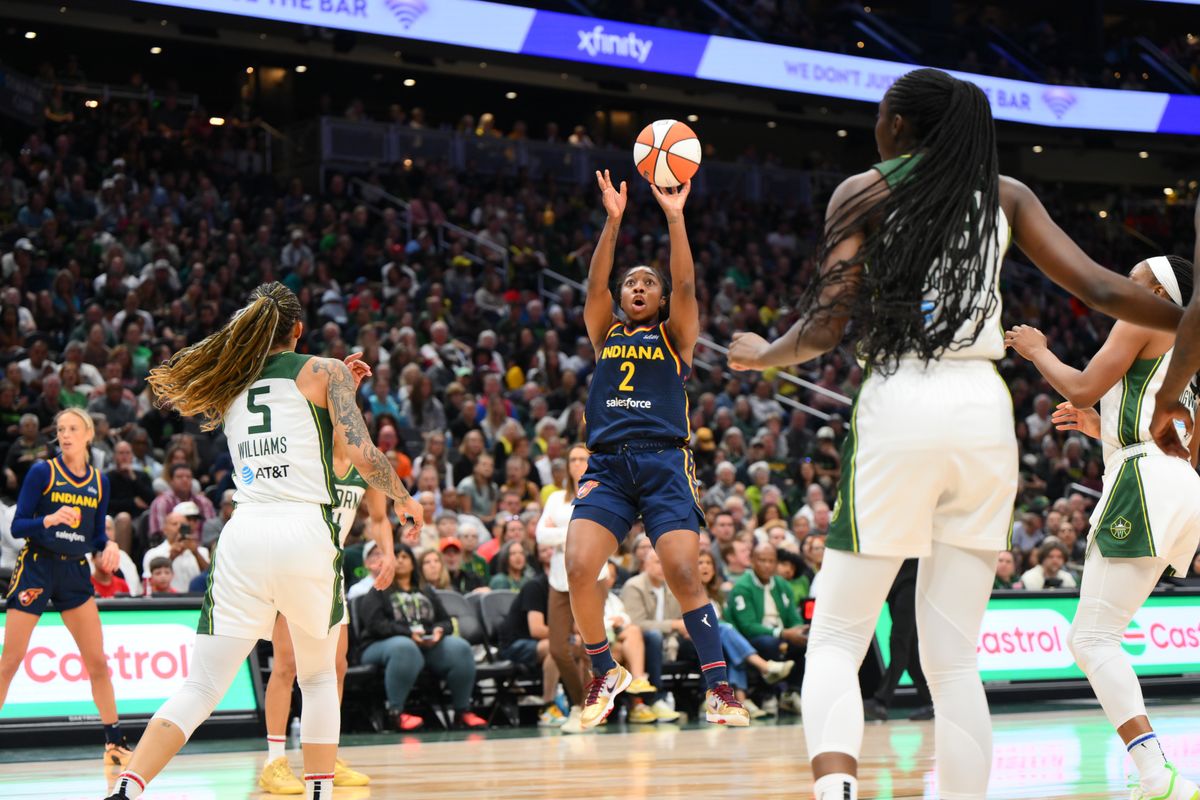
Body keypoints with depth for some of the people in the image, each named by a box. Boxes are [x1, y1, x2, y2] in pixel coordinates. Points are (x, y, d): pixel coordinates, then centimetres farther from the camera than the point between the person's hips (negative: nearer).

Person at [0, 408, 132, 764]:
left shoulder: (99, 481, 8)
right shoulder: (42, 471, -4)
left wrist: (108, 545, -8)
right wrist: (48, 520, -25)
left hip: (75, 573, 4)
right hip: (36, 567, -4)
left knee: (97, 662, 2)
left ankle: (115, 743, 12)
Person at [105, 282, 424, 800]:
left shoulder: (228, 383, 17)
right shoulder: (324, 372, 7)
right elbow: (361, 454, -3)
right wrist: (404, 499, 14)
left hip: (244, 534, 2)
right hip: (306, 530, -2)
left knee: (201, 688, 1)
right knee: (319, 676, 20)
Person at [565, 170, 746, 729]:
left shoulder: (674, 336, 15)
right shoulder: (605, 334, 21)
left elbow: (685, 286, -1)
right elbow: (594, 286, 5)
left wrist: (674, 217, -9)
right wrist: (613, 220, -5)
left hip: (663, 462, -2)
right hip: (606, 464, 2)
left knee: (683, 575, -16)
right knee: (578, 568, -16)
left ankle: (719, 688, -9)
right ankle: (605, 673, 5)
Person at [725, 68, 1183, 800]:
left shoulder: (864, 193, 5)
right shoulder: (1006, 195, 14)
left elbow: (823, 331, -2)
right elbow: (1100, 289, 6)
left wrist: (758, 354, 17)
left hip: (900, 409, -3)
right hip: (985, 414, 3)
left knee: (835, 640, 3)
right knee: (954, 662, 9)